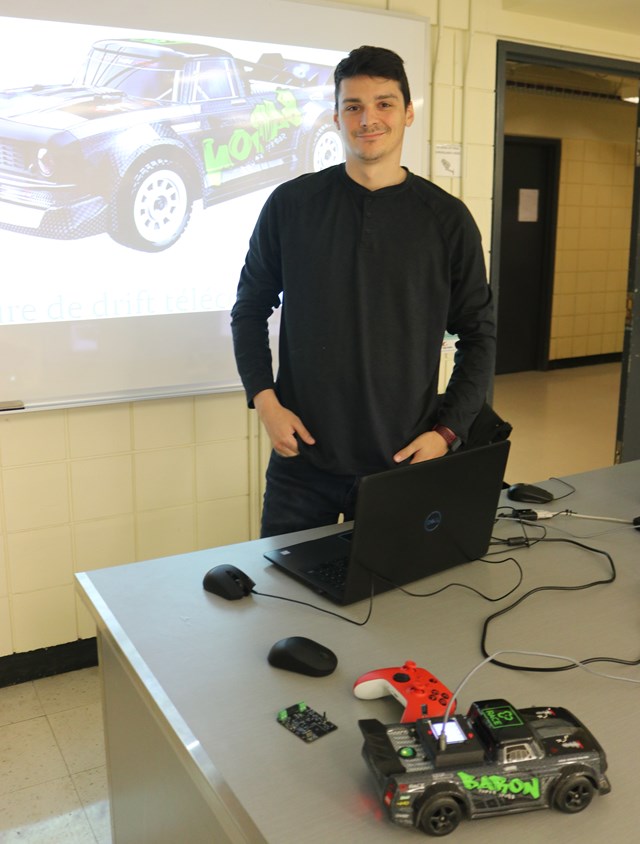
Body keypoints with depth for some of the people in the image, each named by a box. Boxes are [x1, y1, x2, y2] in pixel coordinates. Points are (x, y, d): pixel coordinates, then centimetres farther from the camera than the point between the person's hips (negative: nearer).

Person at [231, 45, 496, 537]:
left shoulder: (446, 219, 0)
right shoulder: (291, 204, 0)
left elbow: (478, 335, 5)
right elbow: (251, 309, 8)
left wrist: (447, 431, -5)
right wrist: (264, 399, -5)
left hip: (405, 462, 0)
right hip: (303, 459, 1)